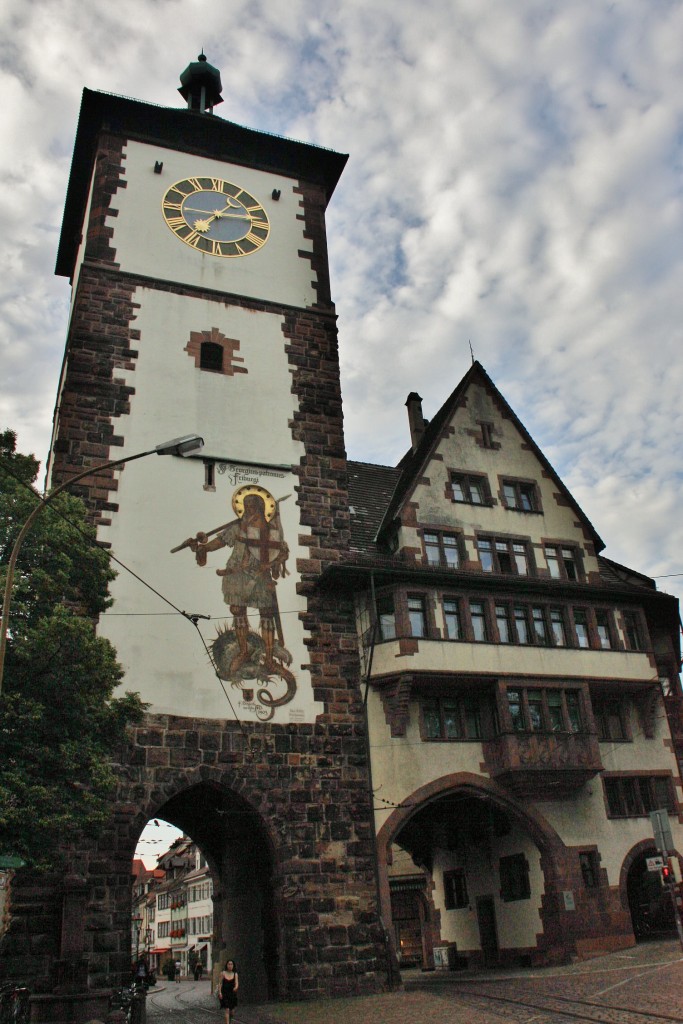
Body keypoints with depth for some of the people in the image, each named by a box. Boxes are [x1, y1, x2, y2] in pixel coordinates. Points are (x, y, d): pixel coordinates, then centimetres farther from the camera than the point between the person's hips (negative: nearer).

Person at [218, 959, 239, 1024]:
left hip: (232, 994, 2)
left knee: (232, 1010, 12)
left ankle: (231, 1018, 44)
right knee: (227, 1010, -10)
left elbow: (237, 983, -13)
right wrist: (220, 993, -7)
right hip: (225, 994, -2)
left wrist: (236, 987, -34)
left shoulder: (235, 974, -3)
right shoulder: (223, 973, -4)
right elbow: (221, 983, -1)